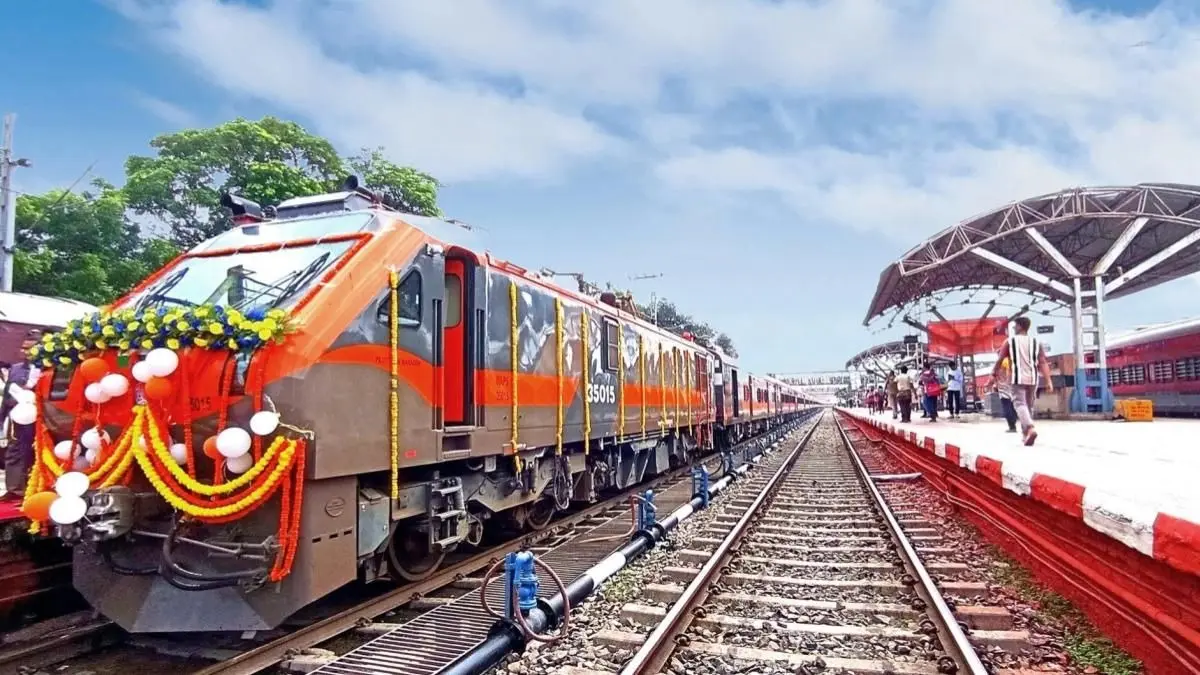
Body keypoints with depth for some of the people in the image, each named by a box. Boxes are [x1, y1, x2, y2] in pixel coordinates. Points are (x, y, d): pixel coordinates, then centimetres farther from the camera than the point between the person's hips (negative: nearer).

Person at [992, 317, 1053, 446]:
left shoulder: (1010, 341, 0)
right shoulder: (1036, 342, 8)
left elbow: (1000, 359, 4)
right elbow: (1043, 363, 0)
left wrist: (995, 371, 20)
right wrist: (1048, 381, -3)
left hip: (1017, 378, -4)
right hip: (1032, 378, 4)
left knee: (1020, 404, -10)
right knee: (1029, 405, 16)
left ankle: (1030, 428, -34)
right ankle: (1025, 433, 21)